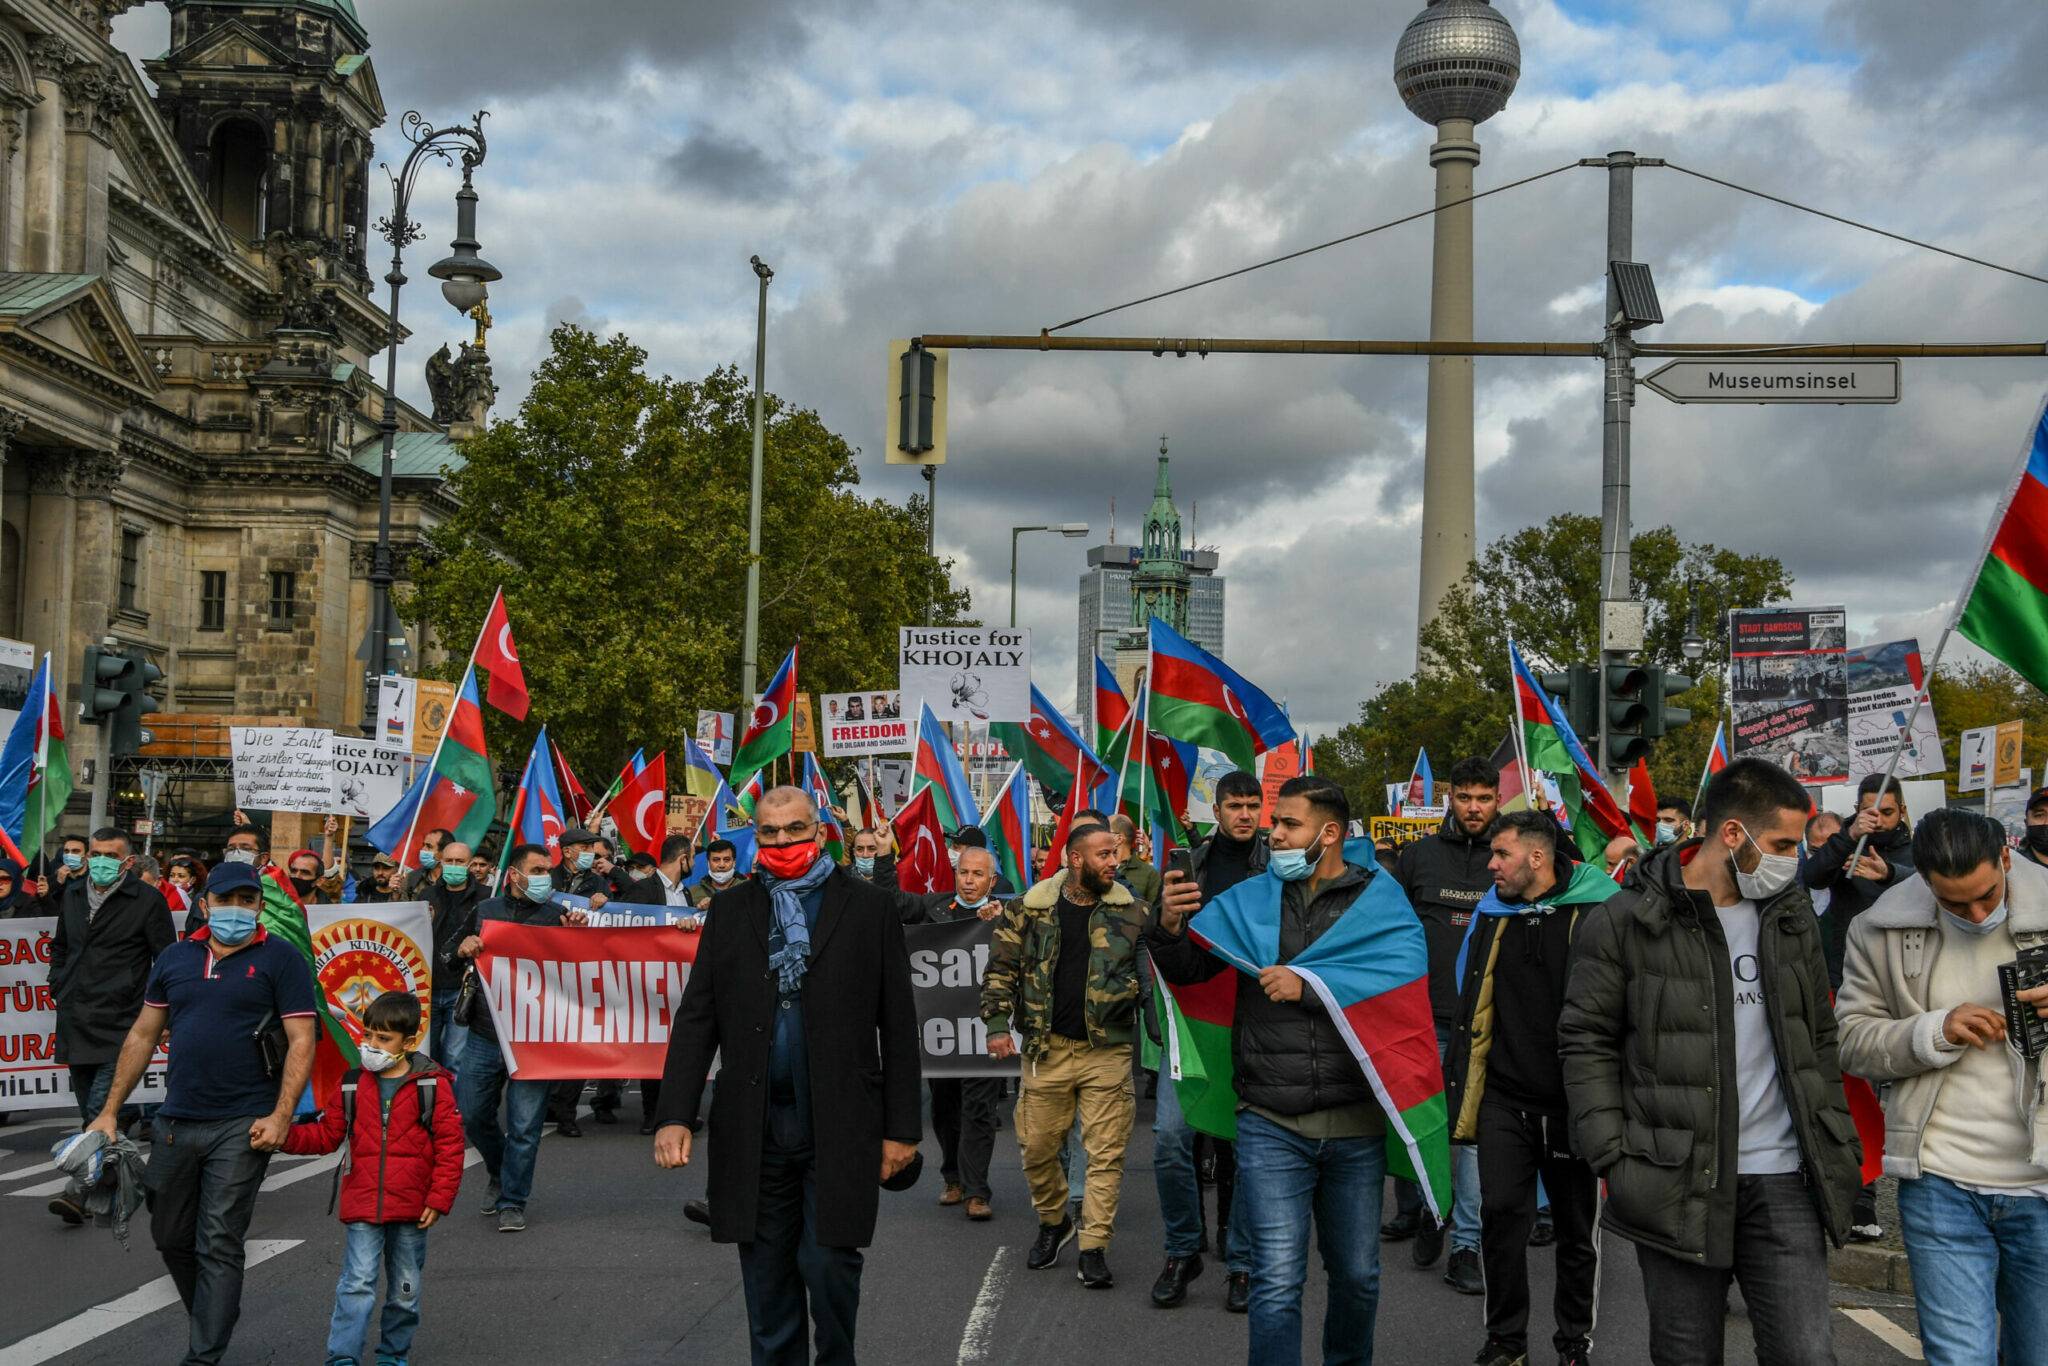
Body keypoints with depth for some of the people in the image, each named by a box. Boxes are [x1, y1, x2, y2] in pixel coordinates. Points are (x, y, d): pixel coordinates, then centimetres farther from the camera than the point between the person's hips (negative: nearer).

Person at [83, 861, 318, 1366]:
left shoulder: (280, 959, -3)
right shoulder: (175, 958, 11)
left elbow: (301, 1041, -7)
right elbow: (142, 1035, 15)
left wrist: (280, 1116, -17)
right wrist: (109, 1111, 12)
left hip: (242, 1127, -5)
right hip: (176, 1122, 5)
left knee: (218, 1244, -5)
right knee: (171, 1237, 15)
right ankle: (213, 1319, 36)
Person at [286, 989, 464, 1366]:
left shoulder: (433, 1085, -6)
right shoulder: (350, 1084, 1)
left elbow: (450, 1145, -5)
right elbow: (326, 1134, 8)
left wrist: (439, 1199, -9)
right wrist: (285, 1135, -9)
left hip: (411, 1209, 0)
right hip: (361, 1208, 0)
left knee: (405, 1289, 14)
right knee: (356, 1284, -10)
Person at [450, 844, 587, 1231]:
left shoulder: (557, 916, 4)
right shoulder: (484, 912, 10)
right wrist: (463, 949, -6)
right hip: (484, 1035, 3)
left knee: (524, 1125, -3)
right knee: (470, 1115, 9)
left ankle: (512, 1202, 10)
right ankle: (500, 1173, 35)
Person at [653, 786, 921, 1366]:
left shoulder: (868, 908, 2)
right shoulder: (729, 910, 9)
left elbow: (898, 1026, 2)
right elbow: (697, 1018, 6)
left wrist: (902, 1127, -1)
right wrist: (675, 1115, -3)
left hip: (840, 1131, -2)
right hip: (755, 1133, 3)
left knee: (829, 1267, -5)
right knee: (767, 1282, 9)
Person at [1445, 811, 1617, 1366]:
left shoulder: (1597, 915, -8)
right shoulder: (1492, 916, 7)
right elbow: (1470, 1008, 16)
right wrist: (1460, 1086, 14)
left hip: (1571, 1099, -3)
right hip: (1504, 1095, 3)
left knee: (1575, 1228, 10)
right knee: (1501, 1214, -4)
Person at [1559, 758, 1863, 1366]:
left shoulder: (1793, 916, 10)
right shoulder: (1623, 923, -6)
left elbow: (1820, 1037, 18)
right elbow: (1586, 1044, -3)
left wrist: (1839, 1143, 11)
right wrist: (1612, 1155, -10)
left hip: (1783, 1180, 3)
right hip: (1675, 1181, -3)